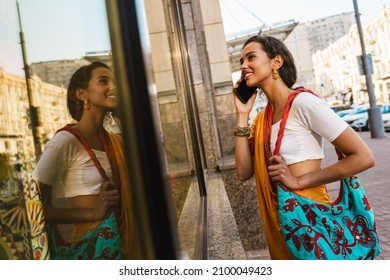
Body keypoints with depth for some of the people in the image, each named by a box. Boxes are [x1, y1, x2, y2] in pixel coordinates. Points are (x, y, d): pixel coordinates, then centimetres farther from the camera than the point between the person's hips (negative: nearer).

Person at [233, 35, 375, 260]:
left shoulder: (303, 102, -16)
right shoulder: (262, 118, 5)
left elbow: (364, 157, -18)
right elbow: (244, 172, -4)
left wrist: (298, 181, -19)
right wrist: (243, 115, -6)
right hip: (278, 220, 7)